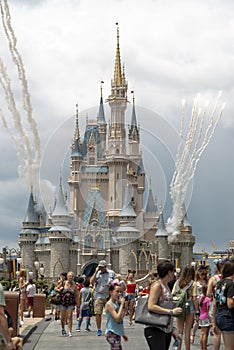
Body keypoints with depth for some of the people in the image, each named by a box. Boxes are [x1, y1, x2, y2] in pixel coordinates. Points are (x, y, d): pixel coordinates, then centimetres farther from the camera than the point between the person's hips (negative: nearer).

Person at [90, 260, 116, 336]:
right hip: (98, 296, -1)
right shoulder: (97, 273, 7)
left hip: (109, 296, 1)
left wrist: (111, 285, -8)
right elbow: (91, 282, -5)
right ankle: (99, 330, 4)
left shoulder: (111, 273, 9)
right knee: (98, 313, -7)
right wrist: (96, 272, -7)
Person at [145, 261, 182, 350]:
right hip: (155, 329, -9)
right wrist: (171, 311, -21)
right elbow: (151, 306, -20)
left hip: (167, 330, 9)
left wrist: (172, 329, 19)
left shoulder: (166, 286, 17)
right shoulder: (157, 285, -9)